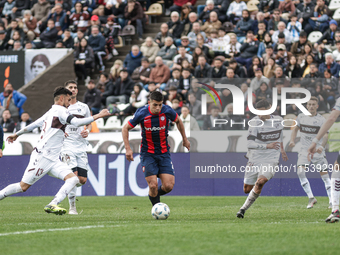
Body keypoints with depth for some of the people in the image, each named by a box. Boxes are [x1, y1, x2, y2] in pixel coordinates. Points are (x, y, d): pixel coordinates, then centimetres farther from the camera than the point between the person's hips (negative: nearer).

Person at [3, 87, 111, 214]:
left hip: (53, 160, 9)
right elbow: (77, 122, -21)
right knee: (23, 186, -6)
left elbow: (33, 125, 30)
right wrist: (98, 116, -18)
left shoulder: (49, 113, 20)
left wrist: (17, 134, 43)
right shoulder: (60, 110, -7)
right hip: (42, 156, -9)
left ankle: (52, 205, -22)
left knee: (73, 179, -11)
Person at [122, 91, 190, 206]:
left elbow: (178, 121, 12)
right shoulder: (141, 114, -16)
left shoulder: (167, 111, -11)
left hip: (164, 153, 2)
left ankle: (155, 194, 24)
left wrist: (185, 139, 19)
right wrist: (128, 148, -10)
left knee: (169, 186, -8)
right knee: (153, 185, -14)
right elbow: (125, 128, -3)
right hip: (148, 154, -2)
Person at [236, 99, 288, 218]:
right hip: (255, 159, 0)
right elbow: (249, 144, -19)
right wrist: (267, 146, -28)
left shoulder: (278, 120, 2)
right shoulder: (255, 122, -10)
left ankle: (244, 208, -13)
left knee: (260, 182, -25)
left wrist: (282, 149, 32)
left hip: (271, 160, 0)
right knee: (247, 189, 3)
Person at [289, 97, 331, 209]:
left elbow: (325, 135, -12)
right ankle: (311, 198, -9)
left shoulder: (321, 119, -6)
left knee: (324, 174, -3)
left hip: (318, 150, -2)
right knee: (300, 171, -19)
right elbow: (295, 129, 20)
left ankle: (332, 200, 7)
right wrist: (292, 140, 2)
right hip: (304, 149, 2)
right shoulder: (301, 116, 5)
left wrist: (321, 146, -31)